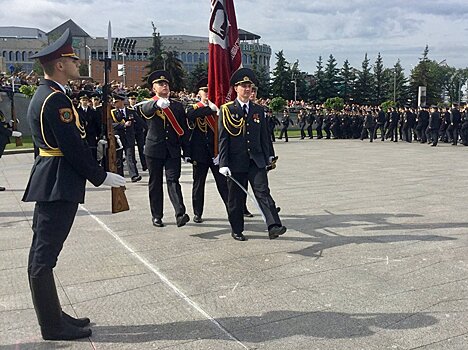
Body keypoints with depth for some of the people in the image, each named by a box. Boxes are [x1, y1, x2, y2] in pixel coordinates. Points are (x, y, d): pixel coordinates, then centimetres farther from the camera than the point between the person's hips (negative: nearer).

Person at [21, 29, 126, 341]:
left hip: (51, 183, 11)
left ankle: (53, 316, 27)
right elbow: (73, 147, -19)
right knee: (44, 255, -3)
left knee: (44, 253, 14)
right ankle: (53, 326, 9)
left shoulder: (46, 94, 16)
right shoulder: (56, 99, -17)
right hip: (58, 185, -11)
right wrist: (101, 177, -11)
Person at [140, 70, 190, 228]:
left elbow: (184, 130, 8)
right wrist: (158, 104, -50)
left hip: (173, 150, 1)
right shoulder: (149, 105, 1)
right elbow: (146, 110, -27)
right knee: (155, 183, 6)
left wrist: (186, 152, 2)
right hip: (154, 150, -1)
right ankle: (157, 216, 16)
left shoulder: (177, 105, 9)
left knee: (173, 180, -8)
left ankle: (180, 214, -17)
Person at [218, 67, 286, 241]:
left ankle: (274, 227, -15)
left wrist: (269, 155, 14)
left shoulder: (258, 109, 9)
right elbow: (223, 139, -6)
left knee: (263, 192, -9)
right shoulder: (227, 110, -3)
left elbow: (264, 135, 15)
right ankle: (237, 230, 21)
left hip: (256, 160, 2)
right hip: (236, 162, -2)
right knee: (235, 198, 7)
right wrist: (223, 164, -12)